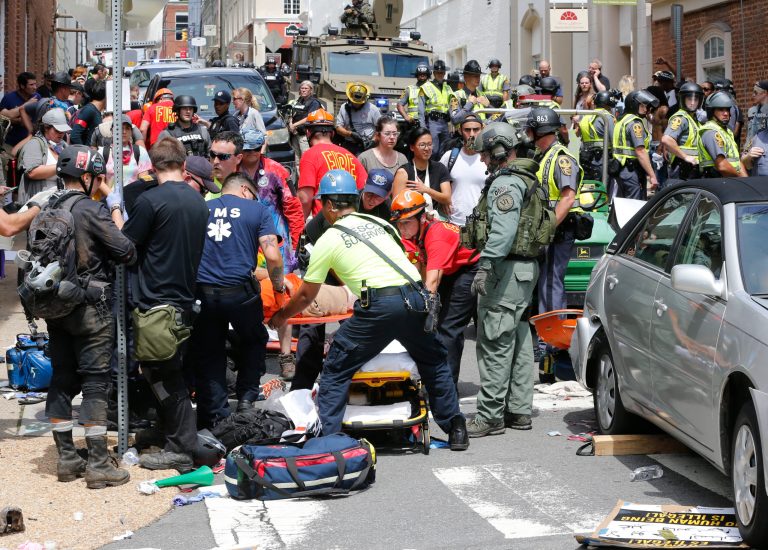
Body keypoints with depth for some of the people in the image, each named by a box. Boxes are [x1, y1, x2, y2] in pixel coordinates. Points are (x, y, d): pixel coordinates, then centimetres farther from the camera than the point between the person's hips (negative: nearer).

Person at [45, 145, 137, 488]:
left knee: (61, 380, 11)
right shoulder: (91, 210, -15)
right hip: (90, 307, -7)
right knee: (95, 382, -2)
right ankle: (98, 465, 0)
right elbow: (124, 250, -14)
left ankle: (66, 459, 18)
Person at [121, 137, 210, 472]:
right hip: (184, 299, 7)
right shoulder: (198, 202, 8)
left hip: (155, 301, -7)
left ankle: (182, 450, -1)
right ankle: (176, 440, 24)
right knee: (171, 372, 17)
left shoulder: (150, 200, -15)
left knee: (163, 377, -2)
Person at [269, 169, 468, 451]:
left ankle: (325, 436, 4)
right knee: (433, 362, 23)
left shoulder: (328, 240, 10)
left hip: (379, 305, -5)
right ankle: (456, 429, 26)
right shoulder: (379, 223, 23)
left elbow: (306, 296, 18)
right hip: (416, 297, 5)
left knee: (336, 368, 8)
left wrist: (280, 317, 36)